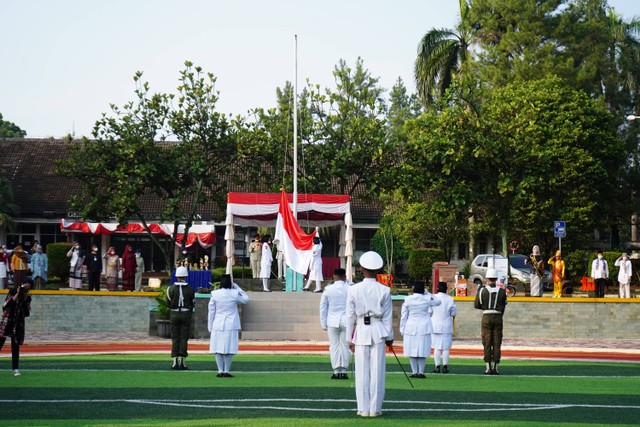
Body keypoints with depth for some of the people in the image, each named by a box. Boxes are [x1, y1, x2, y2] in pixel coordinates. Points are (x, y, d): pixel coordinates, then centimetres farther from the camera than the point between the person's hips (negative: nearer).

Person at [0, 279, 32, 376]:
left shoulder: (27, 297, 10)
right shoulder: (13, 292, 1)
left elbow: (27, 313, 2)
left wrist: (25, 300, -6)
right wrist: (17, 294, -11)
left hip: (19, 323, 3)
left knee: (15, 346, 3)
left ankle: (15, 369, 6)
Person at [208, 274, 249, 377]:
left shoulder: (214, 294, -2)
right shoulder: (234, 294, -6)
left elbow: (211, 311, 3)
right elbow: (245, 299, 13)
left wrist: (210, 327, 11)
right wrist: (236, 287, 10)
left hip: (218, 326, 1)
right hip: (231, 326, -1)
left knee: (218, 349, 5)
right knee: (229, 350, 3)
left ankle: (220, 371, 4)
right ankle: (226, 371, 2)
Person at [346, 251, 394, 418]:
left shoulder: (353, 290, -3)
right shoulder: (384, 291, -4)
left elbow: (350, 316, 1)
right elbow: (387, 317, 1)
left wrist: (350, 338, 9)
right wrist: (389, 337, 12)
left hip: (361, 331, 0)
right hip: (378, 331, 0)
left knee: (362, 371, 5)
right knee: (377, 371, 4)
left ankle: (363, 409, 8)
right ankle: (375, 408, 7)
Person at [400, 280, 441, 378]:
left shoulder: (408, 299, -3)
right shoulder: (427, 299, -4)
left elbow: (403, 315, 3)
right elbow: (438, 302, 17)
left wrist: (402, 330, 12)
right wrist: (427, 293, 15)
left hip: (411, 328, 0)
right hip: (424, 327, 0)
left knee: (412, 350, 6)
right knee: (422, 351, 4)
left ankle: (414, 372, 5)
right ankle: (421, 372, 3)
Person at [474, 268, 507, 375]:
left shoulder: (482, 290, -3)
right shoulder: (502, 291, 1)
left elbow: (476, 305, 3)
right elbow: (503, 306, 7)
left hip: (486, 317, -1)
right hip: (498, 317, 1)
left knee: (487, 343, 3)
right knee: (497, 343, 5)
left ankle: (488, 367, 0)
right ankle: (495, 367, 4)